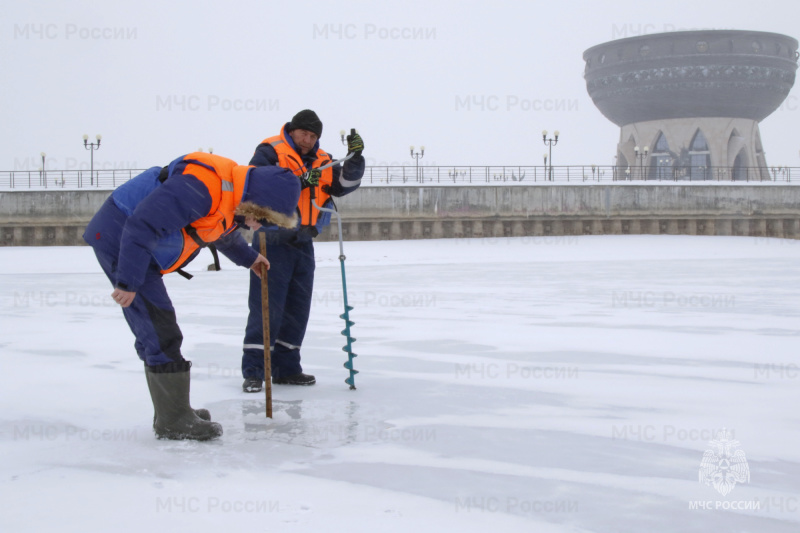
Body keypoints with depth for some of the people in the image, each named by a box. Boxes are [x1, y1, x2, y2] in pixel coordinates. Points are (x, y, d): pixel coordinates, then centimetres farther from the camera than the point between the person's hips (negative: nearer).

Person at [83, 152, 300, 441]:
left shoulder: (233, 200, 5)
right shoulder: (202, 187, -28)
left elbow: (225, 233, 30)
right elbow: (141, 227, -30)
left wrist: (248, 257, 42)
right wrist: (128, 283, -27)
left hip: (137, 244, 10)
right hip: (120, 240, -10)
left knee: (156, 333, 14)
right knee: (160, 333, -10)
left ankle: (171, 412, 22)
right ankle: (173, 421, -4)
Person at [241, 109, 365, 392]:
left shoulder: (322, 161, 12)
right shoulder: (270, 152, -6)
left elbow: (344, 184, 6)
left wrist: (355, 157, -9)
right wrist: (298, 181, -25)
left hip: (303, 242, 7)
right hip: (272, 239, -7)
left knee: (297, 307, 10)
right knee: (267, 306, -8)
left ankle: (286, 368, 20)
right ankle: (253, 371, -3)